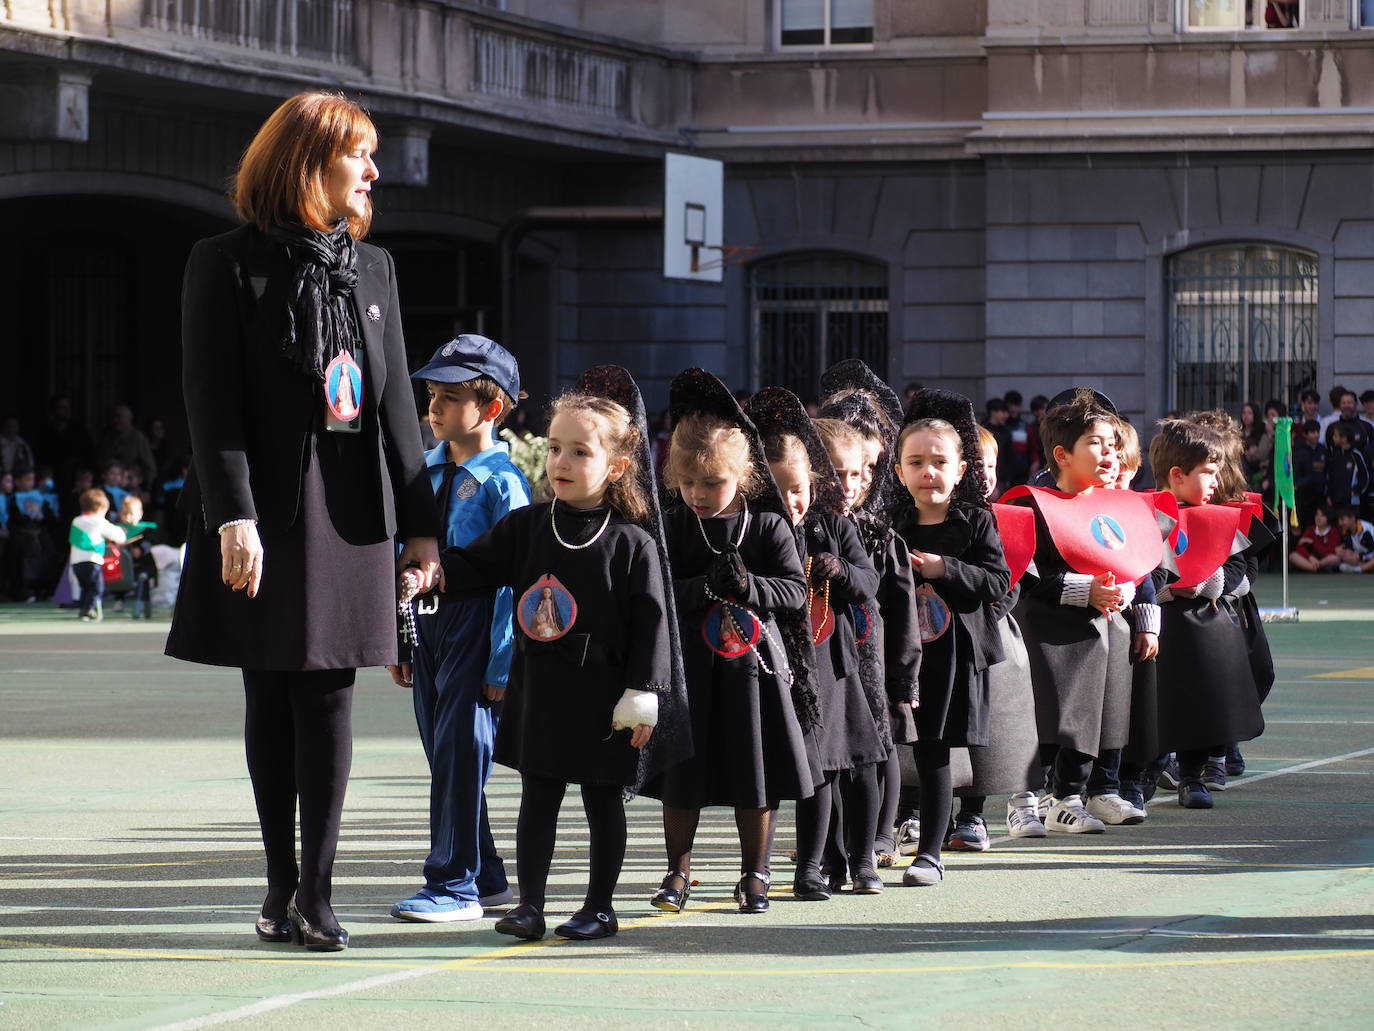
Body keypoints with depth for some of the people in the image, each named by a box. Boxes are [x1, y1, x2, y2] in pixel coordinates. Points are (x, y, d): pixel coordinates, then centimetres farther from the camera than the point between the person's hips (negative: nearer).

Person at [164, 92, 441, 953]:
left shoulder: (371, 267, 12)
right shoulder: (228, 265, -2)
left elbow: (397, 402, 12)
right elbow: (213, 400, -8)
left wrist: (420, 522, 8)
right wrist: (233, 515, -18)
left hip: (351, 508, 3)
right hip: (266, 507, -3)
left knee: (329, 696, -1)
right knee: (270, 702, 4)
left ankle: (316, 892, -1)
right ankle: (282, 883, 12)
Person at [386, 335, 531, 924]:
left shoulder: (501, 480, -11)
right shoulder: (426, 471, 11)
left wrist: (502, 661, -15)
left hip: (474, 619, -8)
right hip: (426, 620, 8)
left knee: (461, 750, -6)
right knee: (442, 753, 11)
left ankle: (454, 885, 1)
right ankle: (485, 879, 22)